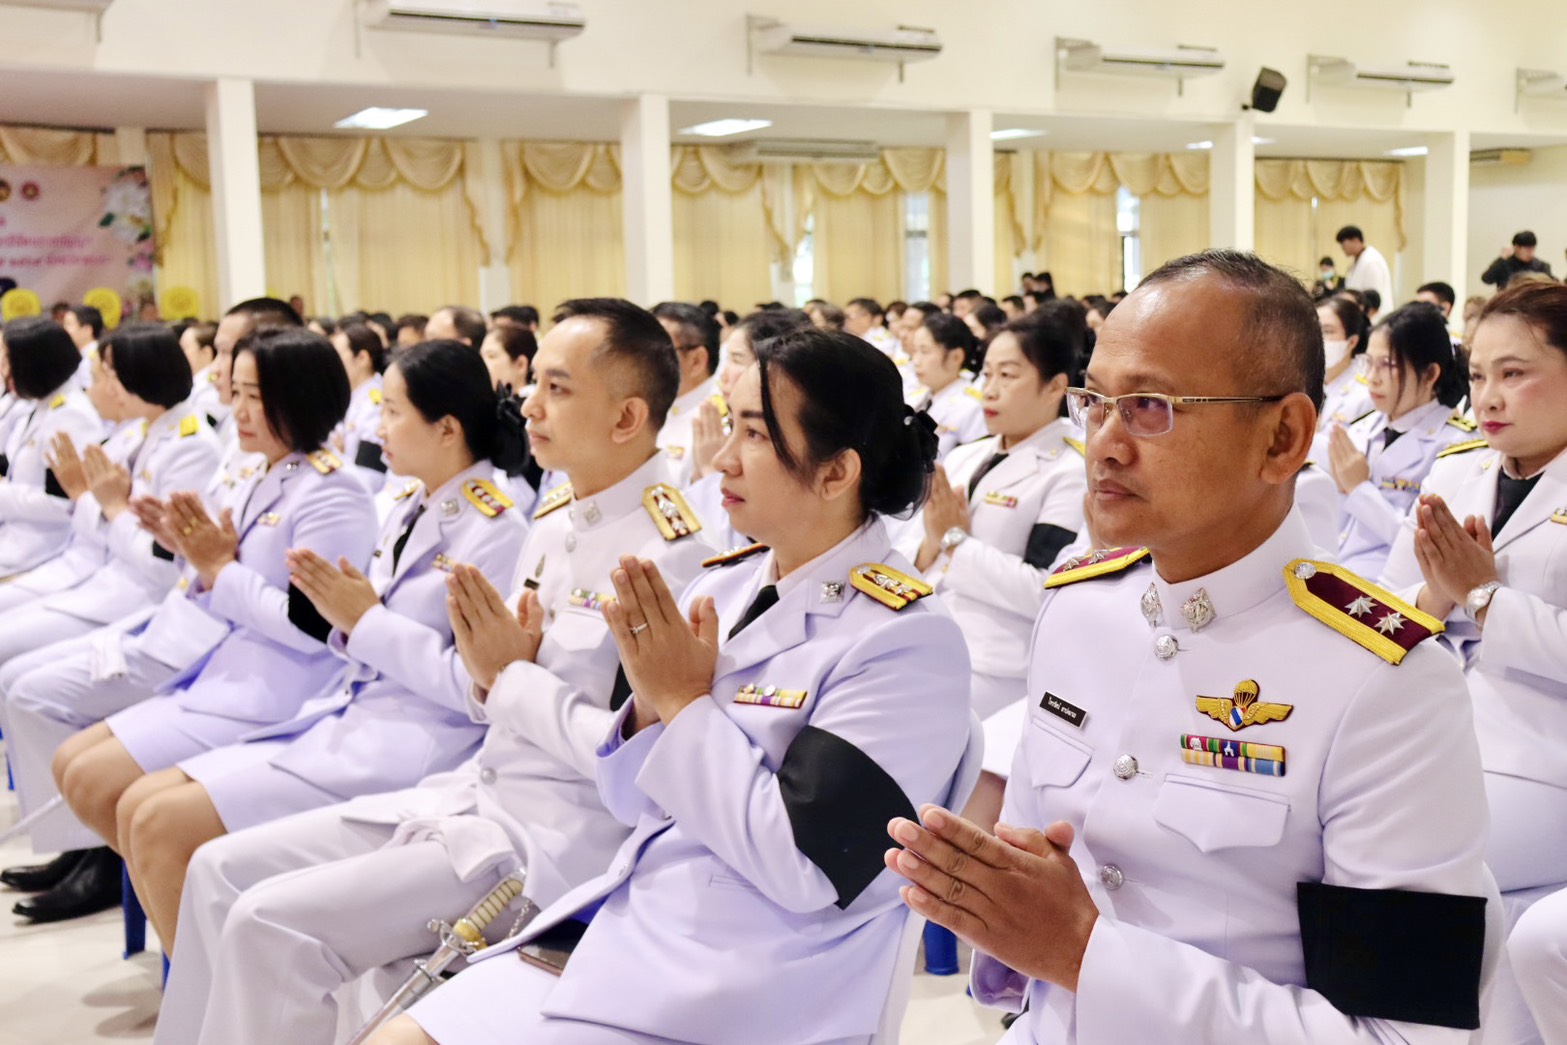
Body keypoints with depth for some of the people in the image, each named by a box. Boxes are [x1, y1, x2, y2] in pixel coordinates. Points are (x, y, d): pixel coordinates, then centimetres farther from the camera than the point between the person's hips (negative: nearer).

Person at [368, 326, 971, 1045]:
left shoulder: (905, 641, -15)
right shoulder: (727, 584, 5)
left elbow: (804, 868, -20)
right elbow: (634, 803, 12)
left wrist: (685, 702, -15)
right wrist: (649, 705, -9)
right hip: (620, 926, 7)